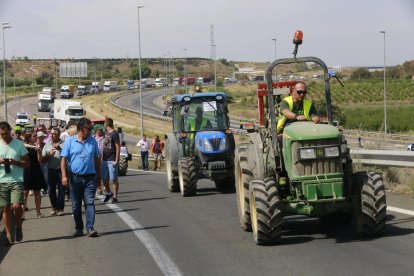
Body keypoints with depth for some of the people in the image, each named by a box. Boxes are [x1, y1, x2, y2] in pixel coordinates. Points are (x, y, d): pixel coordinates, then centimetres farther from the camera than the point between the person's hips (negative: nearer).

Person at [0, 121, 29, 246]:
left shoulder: (19, 144, 1)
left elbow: (27, 163, 3)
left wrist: (15, 162, -15)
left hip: (17, 181, -2)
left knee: (16, 206, -15)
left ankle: (18, 227, 12)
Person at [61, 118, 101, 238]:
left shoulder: (92, 141, 6)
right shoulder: (70, 142, -2)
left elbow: (97, 159, 13)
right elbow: (64, 159, -3)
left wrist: (98, 174, 12)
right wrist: (64, 176, -12)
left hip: (90, 177, 1)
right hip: (75, 177, -1)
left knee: (90, 203, -7)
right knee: (76, 205, 7)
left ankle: (90, 228, -11)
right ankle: (79, 229, 17)